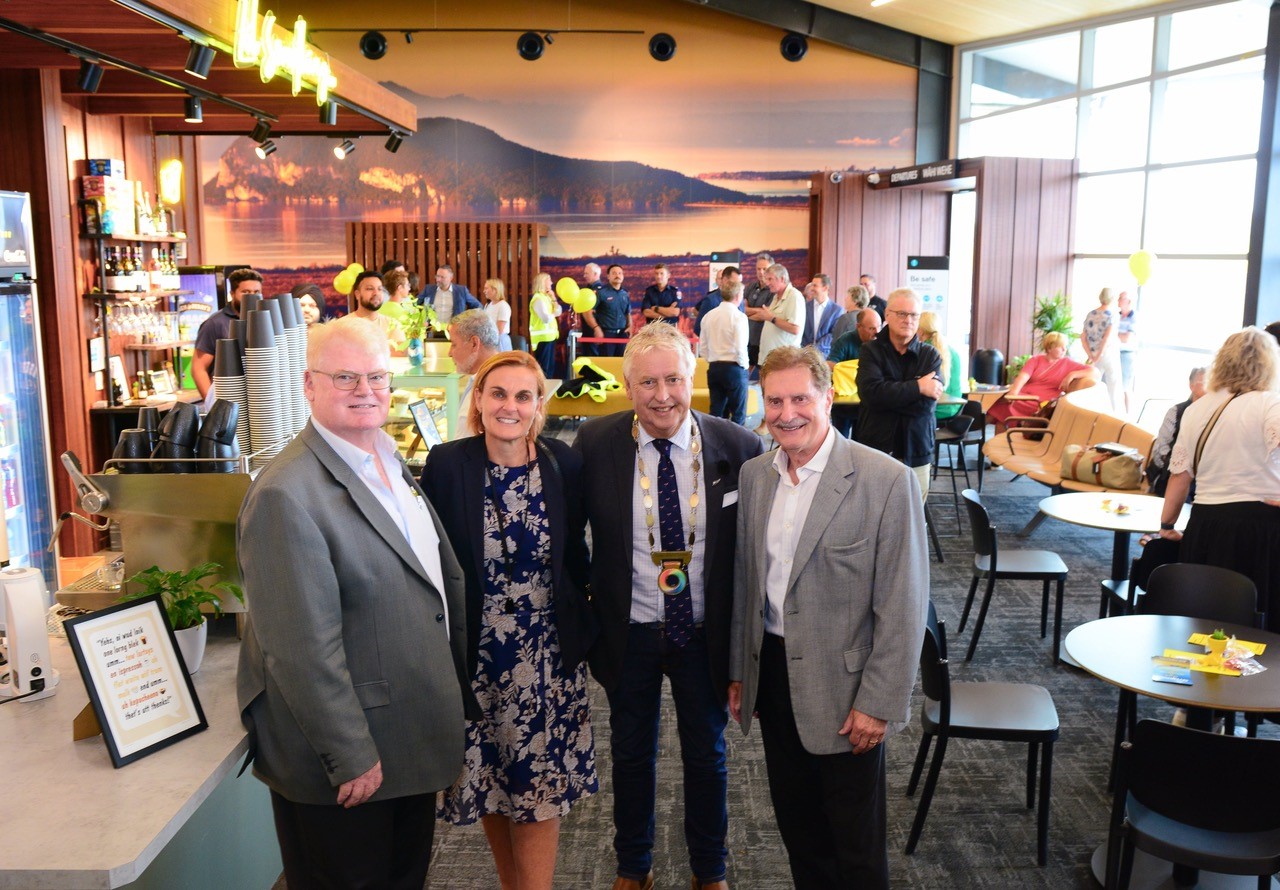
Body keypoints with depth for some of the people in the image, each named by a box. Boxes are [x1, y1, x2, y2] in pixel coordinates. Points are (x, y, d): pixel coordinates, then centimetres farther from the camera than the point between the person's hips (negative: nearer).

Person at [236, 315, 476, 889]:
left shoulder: (395, 465, 6)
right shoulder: (286, 495, -23)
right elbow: (303, 649, -24)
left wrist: (459, 693, 16)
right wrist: (349, 756, -20)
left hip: (413, 743, 8)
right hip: (345, 760, -8)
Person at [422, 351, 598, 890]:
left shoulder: (562, 463, -5)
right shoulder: (447, 465, -9)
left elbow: (575, 554, 4)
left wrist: (578, 626, 2)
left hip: (548, 654, 0)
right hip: (476, 654, 0)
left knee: (540, 785, 5)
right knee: (490, 781, 14)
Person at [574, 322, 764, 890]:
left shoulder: (738, 448, -13)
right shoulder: (595, 444, -12)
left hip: (705, 632, 0)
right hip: (628, 630, 0)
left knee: (707, 754, 19)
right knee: (631, 752, 20)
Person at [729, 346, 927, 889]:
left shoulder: (886, 481, -16)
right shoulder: (754, 475, 2)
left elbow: (902, 605, -14)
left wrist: (880, 702, -14)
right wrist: (739, 670, 12)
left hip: (845, 687, -5)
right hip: (772, 676, 5)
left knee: (856, 845, 11)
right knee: (797, 826, 20)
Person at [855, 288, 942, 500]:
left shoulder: (930, 355, 5)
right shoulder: (871, 352, 1)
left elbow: (927, 403, -9)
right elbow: (871, 392, -17)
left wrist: (889, 394, -11)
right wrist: (917, 387, -13)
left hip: (916, 453, 2)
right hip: (875, 449, -2)